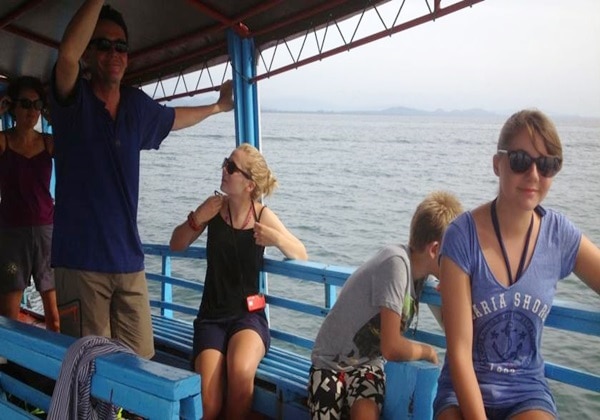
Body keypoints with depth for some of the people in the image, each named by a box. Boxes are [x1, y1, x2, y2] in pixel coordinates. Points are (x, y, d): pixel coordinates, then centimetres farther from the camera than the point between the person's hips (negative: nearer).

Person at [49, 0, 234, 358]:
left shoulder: (137, 105, 12)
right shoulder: (73, 99, -4)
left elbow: (174, 118, 35)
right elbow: (67, 54, -27)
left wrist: (218, 107, 45)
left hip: (129, 260, 5)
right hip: (81, 261, -5)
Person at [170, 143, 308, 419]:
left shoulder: (263, 215, -5)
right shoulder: (214, 207, -1)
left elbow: (302, 257, -2)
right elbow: (176, 246, 9)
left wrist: (277, 239, -23)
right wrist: (196, 219, -10)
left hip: (249, 314, -1)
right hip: (211, 316, 1)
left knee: (241, 372, -33)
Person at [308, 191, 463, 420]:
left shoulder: (420, 268, -2)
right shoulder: (397, 262, -25)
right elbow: (392, 347, -28)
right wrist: (428, 351, -10)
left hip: (368, 363, 5)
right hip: (332, 360, -5)